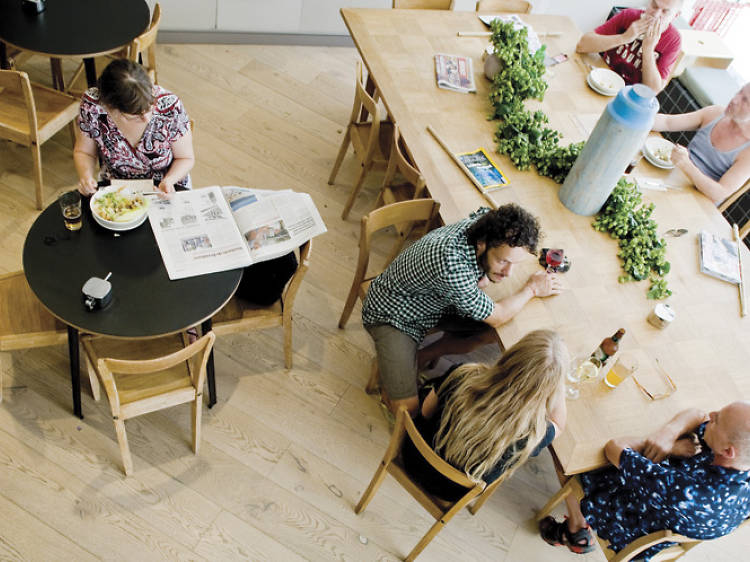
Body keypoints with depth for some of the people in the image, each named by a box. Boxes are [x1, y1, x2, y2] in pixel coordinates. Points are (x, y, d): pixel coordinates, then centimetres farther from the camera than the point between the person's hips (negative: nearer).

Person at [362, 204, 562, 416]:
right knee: (407, 409, -19)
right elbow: (496, 317, -26)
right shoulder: (451, 265, -42)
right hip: (392, 315, -8)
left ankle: (422, 357, 13)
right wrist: (532, 289, -9)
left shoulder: (485, 220, -20)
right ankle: (387, 366, 15)